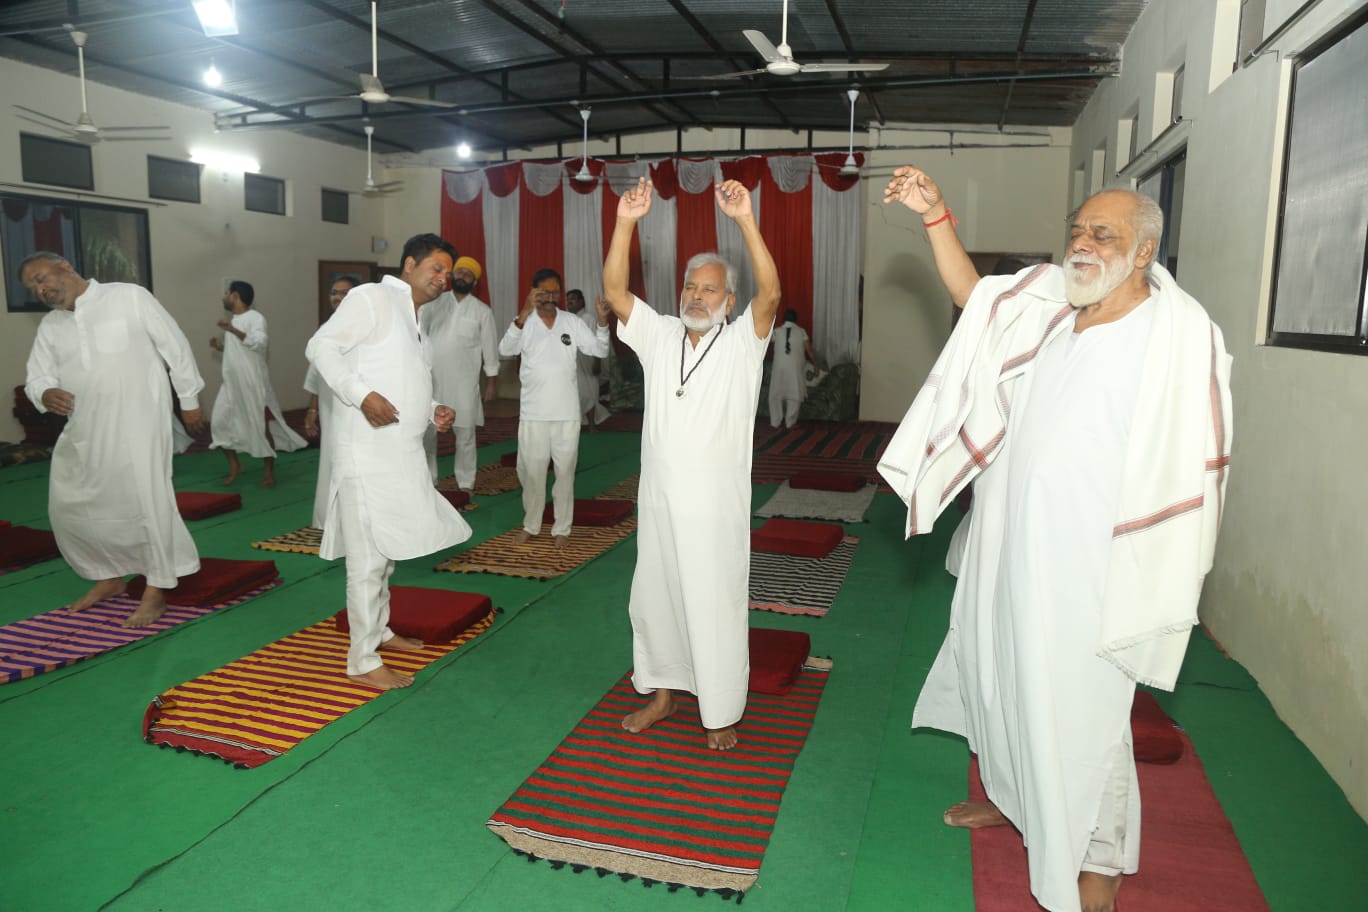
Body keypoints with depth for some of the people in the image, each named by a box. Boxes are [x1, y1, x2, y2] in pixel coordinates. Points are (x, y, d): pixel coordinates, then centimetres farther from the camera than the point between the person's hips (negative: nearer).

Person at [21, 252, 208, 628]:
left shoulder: (129, 297, -4)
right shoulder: (50, 326, 11)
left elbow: (175, 346, -2)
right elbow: (37, 376, 11)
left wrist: (189, 399, 0)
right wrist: (44, 393, -14)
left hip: (136, 423, -6)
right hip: (83, 431, 6)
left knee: (145, 501, -8)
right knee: (68, 507, 10)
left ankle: (156, 590, 6)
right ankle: (109, 576, 30)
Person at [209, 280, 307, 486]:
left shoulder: (255, 317, -11)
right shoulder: (233, 320, 16)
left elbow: (260, 342, -28)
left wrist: (233, 330, -30)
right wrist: (221, 346, 8)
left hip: (253, 382, -8)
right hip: (232, 382, 8)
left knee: (261, 426, -1)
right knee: (218, 422, 5)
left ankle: (269, 471, 10)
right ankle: (234, 465, 19)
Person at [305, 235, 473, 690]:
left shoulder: (413, 318, 21)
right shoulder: (372, 298, -5)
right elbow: (322, 346, -14)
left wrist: (432, 410, 6)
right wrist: (361, 394, -26)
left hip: (401, 453, 9)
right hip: (368, 452, -9)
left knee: (387, 549, 20)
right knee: (369, 556, -5)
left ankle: (378, 629, 35)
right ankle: (363, 661, 3)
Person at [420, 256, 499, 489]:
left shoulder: (482, 311, 2)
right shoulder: (434, 303, 6)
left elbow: (489, 347, 4)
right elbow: (420, 333, 7)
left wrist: (492, 381, 2)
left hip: (464, 381, -1)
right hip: (431, 378, 1)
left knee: (465, 434, 3)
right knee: (426, 432, 6)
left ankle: (465, 483, 14)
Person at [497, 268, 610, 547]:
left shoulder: (573, 322, 2)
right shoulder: (524, 322, -4)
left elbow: (599, 351, -2)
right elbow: (505, 350, -20)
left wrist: (602, 322, -20)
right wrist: (524, 315, -33)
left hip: (567, 413, 1)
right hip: (533, 413, -1)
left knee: (565, 472, 8)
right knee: (532, 472, 9)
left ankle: (562, 528, 18)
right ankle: (530, 525, 25)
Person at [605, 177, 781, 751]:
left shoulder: (742, 343, -5)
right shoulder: (659, 337, 5)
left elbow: (770, 293, -22)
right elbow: (614, 291, -4)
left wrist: (745, 219, -31)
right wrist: (625, 223, -15)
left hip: (716, 509, -4)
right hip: (659, 504, 4)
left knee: (716, 609, 5)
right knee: (654, 601, 16)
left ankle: (721, 714, 23)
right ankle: (662, 694, 36)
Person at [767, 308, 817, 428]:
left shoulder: (777, 331, 5)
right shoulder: (801, 331, 2)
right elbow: (810, 351, 2)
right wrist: (815, 365, 14)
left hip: (779, 366, 1)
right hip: (795, 367, -1)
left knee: (776, 395, 10)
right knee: (794, 395, 8)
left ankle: (775, 422, 11)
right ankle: (790, 422, 9)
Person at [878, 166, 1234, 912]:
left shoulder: (1180, 333, -17)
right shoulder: (1052, 302, 1)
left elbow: (1190, 465, -15)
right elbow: (970, 293, 14)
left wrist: (1157, 579, -14)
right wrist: (935, 216, 3)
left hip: (1088, 563, -6)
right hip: (1009, 544, 7)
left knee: (1081, 707, 5)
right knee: (996, 669, 21)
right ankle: (1006, 797, 46)